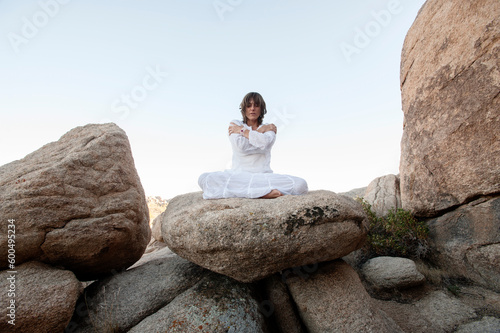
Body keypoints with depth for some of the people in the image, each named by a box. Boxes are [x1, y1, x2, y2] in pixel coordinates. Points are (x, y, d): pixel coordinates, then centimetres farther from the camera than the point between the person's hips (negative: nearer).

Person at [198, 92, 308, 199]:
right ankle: (263, 192, -34)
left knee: (300, 184, -25)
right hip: (238, 176, 0)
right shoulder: (235, 125, 13)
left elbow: (263, 143, -11)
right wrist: (261, 130, 1)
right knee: (204, 179, -31)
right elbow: (241, 146, -9)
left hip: (263, 176, 0)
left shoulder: (269, 128, 15)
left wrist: (242, 130, 1)